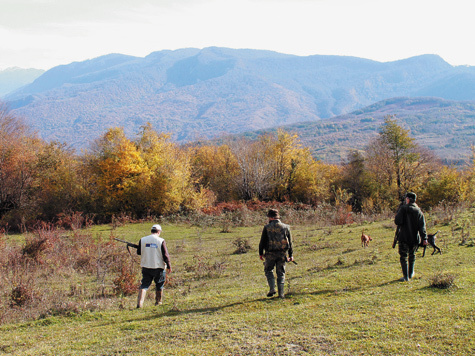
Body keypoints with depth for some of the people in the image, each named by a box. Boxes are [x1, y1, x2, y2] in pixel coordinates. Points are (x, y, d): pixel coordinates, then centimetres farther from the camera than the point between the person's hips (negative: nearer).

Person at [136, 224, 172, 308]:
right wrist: (169, 266, 2)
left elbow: (139, 252, 10)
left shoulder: (142, 240, -2)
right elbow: (165, 255, -8)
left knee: (144, 285, 6)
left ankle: (140, 303, -8)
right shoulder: (161, 241, -10)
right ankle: (158, 302, 28)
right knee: (159, 286, 17)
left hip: (146, 267, 2)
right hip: (158, 267, -2)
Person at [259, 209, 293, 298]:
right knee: (281, 273, 10)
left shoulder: (267, 227, -4)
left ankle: (272, 288, -3)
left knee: (268, 270, 15)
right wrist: (290, 255, 15)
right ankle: (281, 293, 7)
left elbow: (262, 241, -1)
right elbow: (290, 242, 8)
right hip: (282, 254, 2)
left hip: (270, 254, -2)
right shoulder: (286, 227, 4)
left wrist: (261, 253, 9)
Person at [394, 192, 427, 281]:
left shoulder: (403, 208, -9)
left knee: (403, 257, 3)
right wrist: (424, 238, -6)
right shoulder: (419, 211, 2)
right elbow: (422, 226, -4)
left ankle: (405, 276, -1)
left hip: (403, 237, -4)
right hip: (415, 238, 4)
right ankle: (411, 274, 31)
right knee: (412, 255, 22)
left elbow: (397, 221, -16)